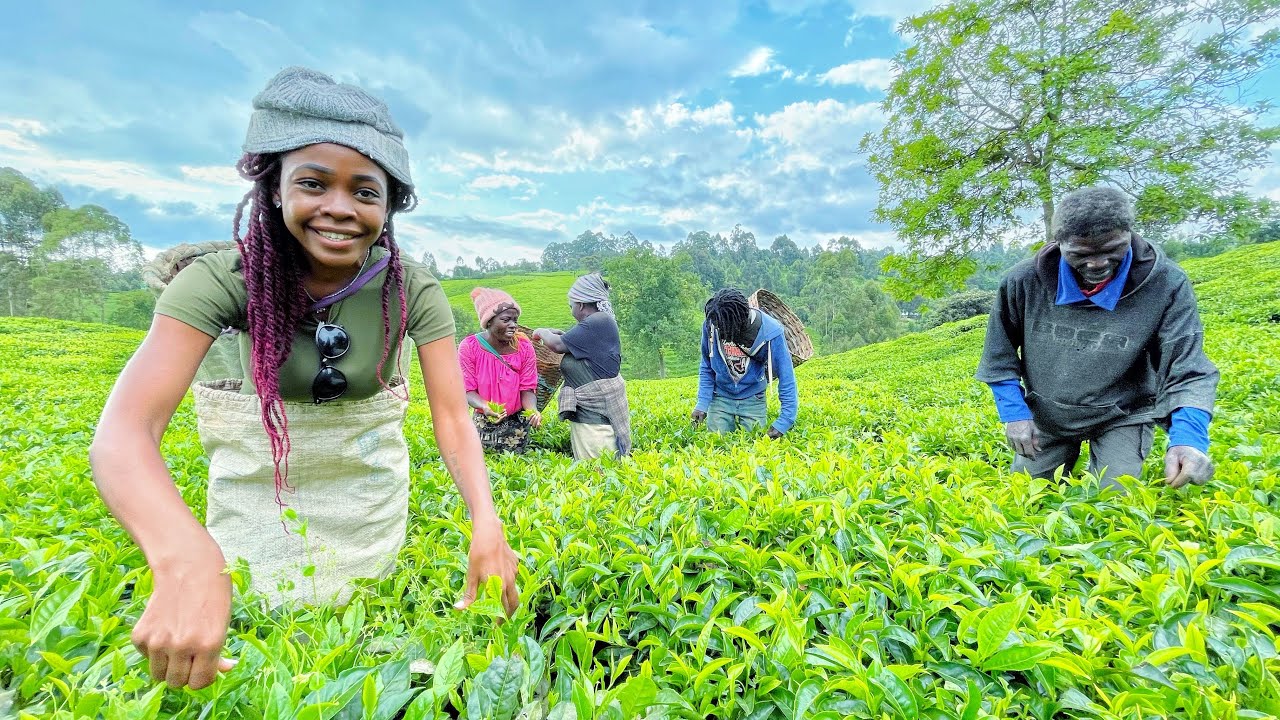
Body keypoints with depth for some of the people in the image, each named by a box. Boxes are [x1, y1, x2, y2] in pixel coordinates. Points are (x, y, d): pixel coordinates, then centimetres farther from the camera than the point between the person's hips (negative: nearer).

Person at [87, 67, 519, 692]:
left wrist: (486, 523, -42)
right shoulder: (224, 280, -25)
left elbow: (453, 416, -25)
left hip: (368, 471, 1)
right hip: (262, 475, 0)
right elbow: (124, 428, -37)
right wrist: (186, 556, -56)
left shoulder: (414, 289, -22)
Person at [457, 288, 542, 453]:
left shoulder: (524, 347, -12)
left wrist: (532, 410, -31)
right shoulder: (469, 347, -16)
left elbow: (527, 389, -10)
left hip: (517, 420, 1)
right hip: (484, 421, -1)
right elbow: (468, 390, -15)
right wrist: (485, 407, -36)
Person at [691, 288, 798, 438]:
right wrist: (702, 404, -9)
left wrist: (783, 423, -24)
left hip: (752, 399, -1)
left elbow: (786, 377, -19)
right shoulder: (711, 324, -17)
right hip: (720, 397, 1)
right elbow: (706, 368, -2)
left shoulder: (769, 331, -24)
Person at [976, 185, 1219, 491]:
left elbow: (1186, 370, -20)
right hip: (1046, 417, 2)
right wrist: (1014, 413, -11)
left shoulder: (1166, 283, -19)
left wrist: (1188, 438, -36)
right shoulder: (1024, 281, -17)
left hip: (1122, 418, -1)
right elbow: (998, 355, -5)